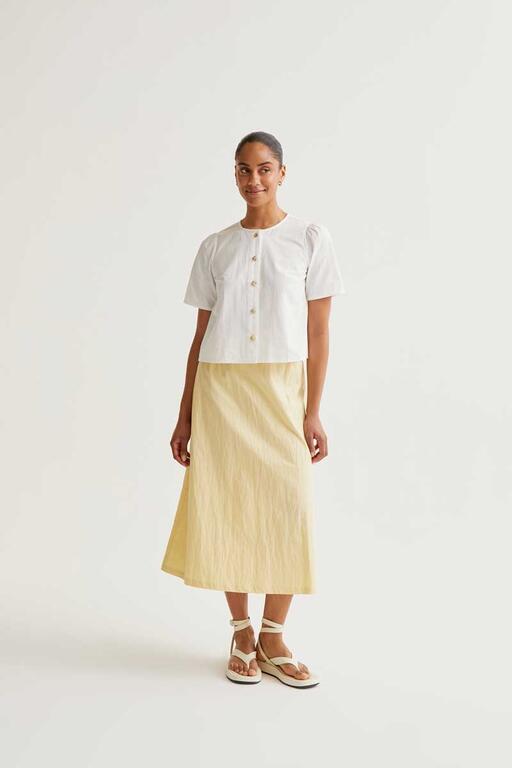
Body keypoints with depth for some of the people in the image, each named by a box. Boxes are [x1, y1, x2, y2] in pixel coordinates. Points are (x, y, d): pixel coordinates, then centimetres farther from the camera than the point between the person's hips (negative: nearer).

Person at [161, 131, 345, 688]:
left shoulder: (310, 239, 3)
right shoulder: (215, 247, 9)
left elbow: (318, 334, 0)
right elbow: (201, 335, 10)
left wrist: (312, 412, -6)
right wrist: (184, 416, 7)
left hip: (281, 391, -1)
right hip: (220, 391, 2)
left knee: (287, 511, -3)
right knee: (226, 510, 1)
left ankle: (273, 638, 12)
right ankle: (241, 634, 17)